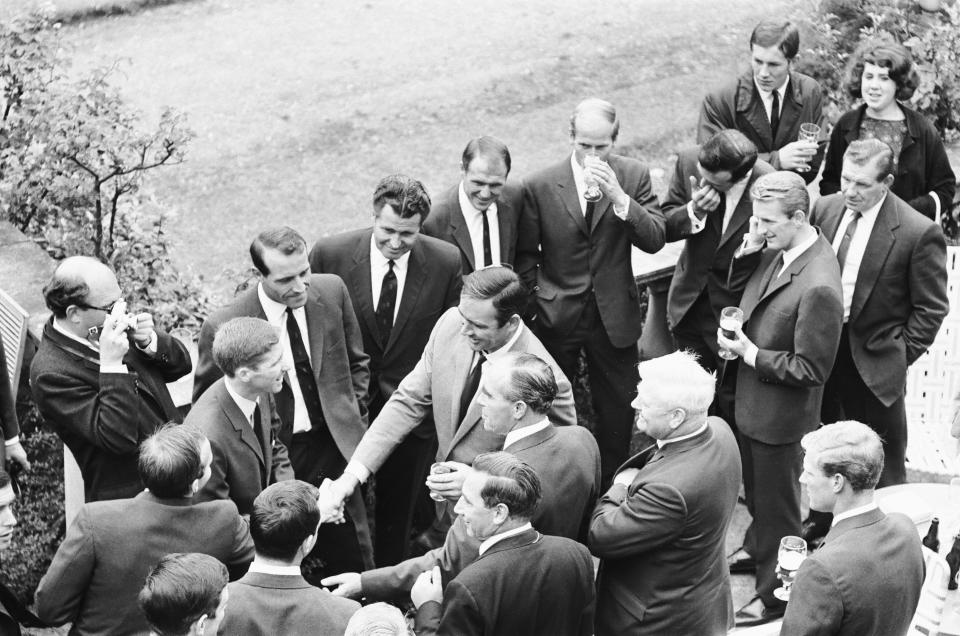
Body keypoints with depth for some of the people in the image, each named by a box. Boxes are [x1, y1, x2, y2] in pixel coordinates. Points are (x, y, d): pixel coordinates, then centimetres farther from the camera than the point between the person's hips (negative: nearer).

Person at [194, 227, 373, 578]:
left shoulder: (331, 291, -5)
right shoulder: (223, 327, -17)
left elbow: (356, 362, 12)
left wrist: (354, 423, 6)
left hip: (335, 448, 3)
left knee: (356, 564, 11)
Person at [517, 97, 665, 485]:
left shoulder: (633, 176, -6)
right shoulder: (540, 186, -9)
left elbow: (655, 239, -15)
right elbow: (525, 254, 2)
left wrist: (619, 197, -26)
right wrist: (538, 296, -3)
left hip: (614, 315, 1)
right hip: (557, 317, -1)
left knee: (618, 410, 12)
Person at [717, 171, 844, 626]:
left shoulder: (818, 287, -33)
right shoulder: (778, 251, -6)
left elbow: (810, 369, -27)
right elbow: (742, 289, 13)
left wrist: (750, 353, -23)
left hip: (780, 417, -8)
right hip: (752, 402, 8)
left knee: (777, 503, 11)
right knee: (755, 489, 30)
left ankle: (777, 594, 29)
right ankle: (757, 550, 54)